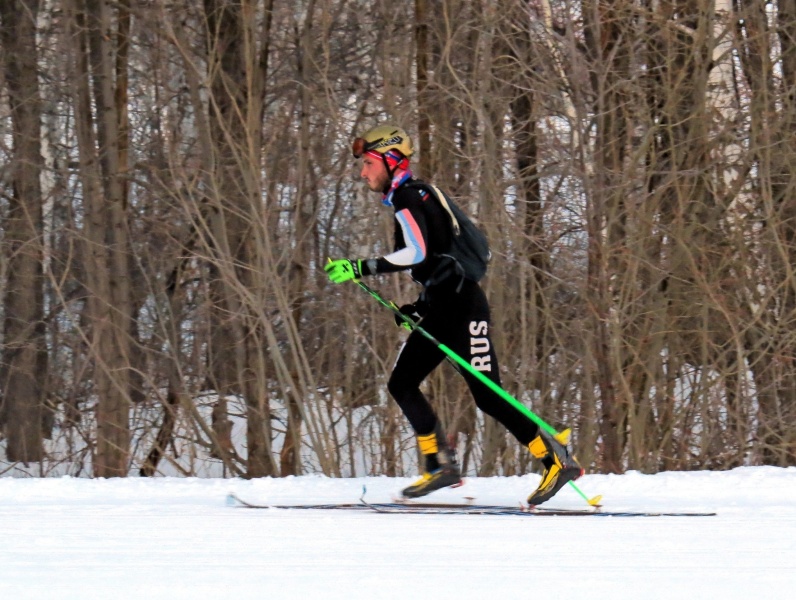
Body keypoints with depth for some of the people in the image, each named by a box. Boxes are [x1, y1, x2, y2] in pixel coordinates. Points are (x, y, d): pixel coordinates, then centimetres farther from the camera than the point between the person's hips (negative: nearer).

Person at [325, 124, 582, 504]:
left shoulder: (409, 198, -11)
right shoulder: (414, 198, 20)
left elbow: (416, 253, -27)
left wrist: (360, 268, -25)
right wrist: (420, 306, 19)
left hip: (462, 308, -10)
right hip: (442, 309, 10)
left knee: (487, 397, -11)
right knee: (401, 384, 6)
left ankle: (558, 460, -8)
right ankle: (440, 465, 5)